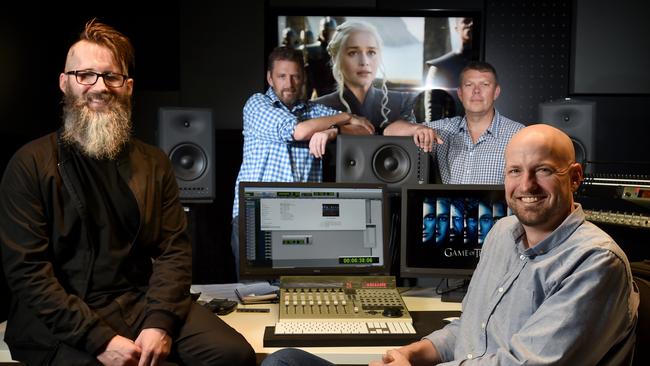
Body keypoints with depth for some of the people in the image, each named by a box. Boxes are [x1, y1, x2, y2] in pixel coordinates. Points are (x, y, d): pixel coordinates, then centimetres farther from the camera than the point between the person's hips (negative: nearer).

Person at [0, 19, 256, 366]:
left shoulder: (153, 163, 9)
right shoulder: (30, 165, -3)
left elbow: (175, 249, 3)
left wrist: (160, 322, -14)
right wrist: (99, 338, -17)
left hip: (143, 301, 3)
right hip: (64, 322, -3)